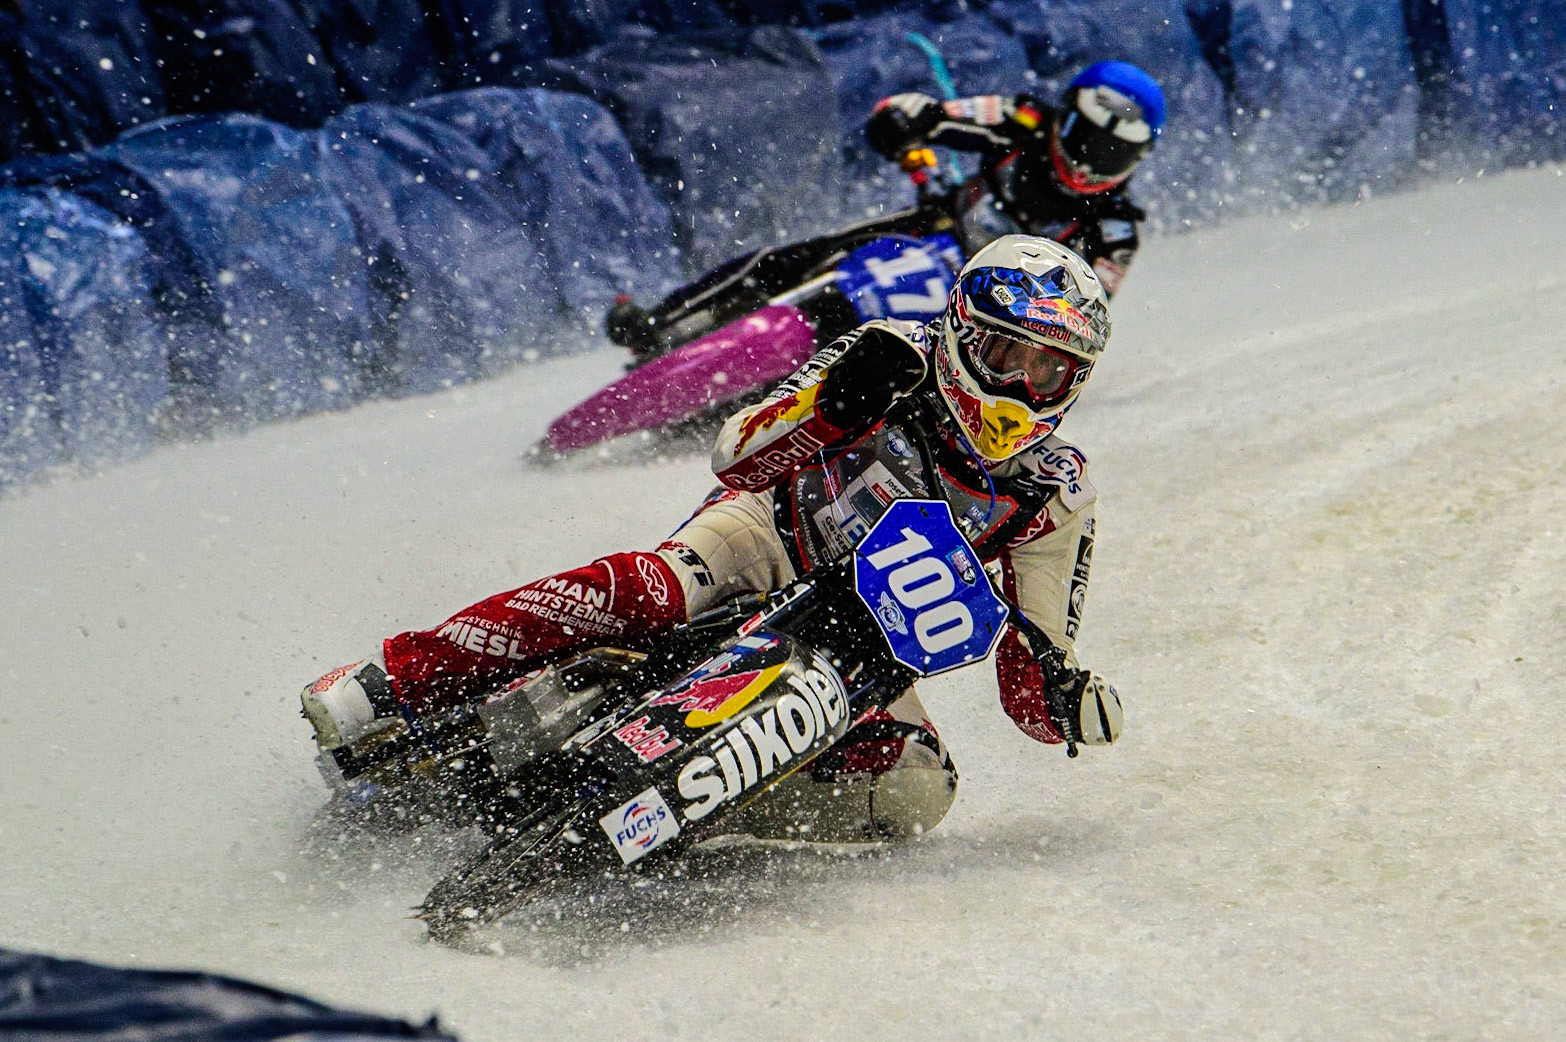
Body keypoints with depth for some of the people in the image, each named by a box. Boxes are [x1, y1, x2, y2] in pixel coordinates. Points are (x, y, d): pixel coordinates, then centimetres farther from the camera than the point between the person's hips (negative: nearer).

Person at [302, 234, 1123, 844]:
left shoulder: (1054, 497, -5)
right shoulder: (897, 362, -11)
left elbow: (1031, 678, -2)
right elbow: (740, 454, -19)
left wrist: (1070, 700, -26)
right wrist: (833, 399, -37)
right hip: (762, 550, -3)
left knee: (913, 790, -27)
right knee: (636, 594, -36)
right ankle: (388, 685, -35)